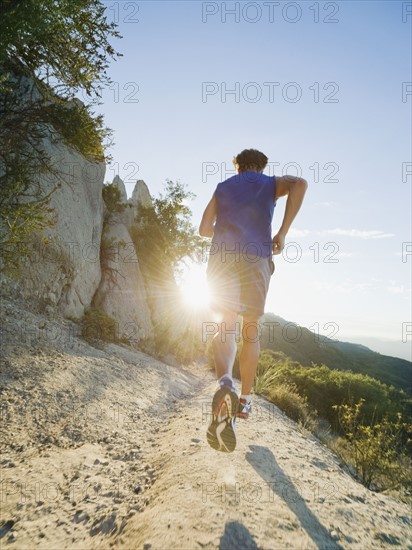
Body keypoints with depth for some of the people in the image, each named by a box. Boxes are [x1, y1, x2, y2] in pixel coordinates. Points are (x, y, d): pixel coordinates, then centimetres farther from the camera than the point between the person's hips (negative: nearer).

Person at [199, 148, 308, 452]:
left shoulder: (223, 187, 22)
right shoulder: (271, 183, 17)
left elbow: (205, 228, 15)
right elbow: (300, 183, -7)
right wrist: (282, 232, -8)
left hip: (222, 257, 1)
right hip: (256, 259, -1)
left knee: (227, 326, -2)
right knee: (251, 328, 10)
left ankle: (225, 384, -31)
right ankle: (245, 399, 16)